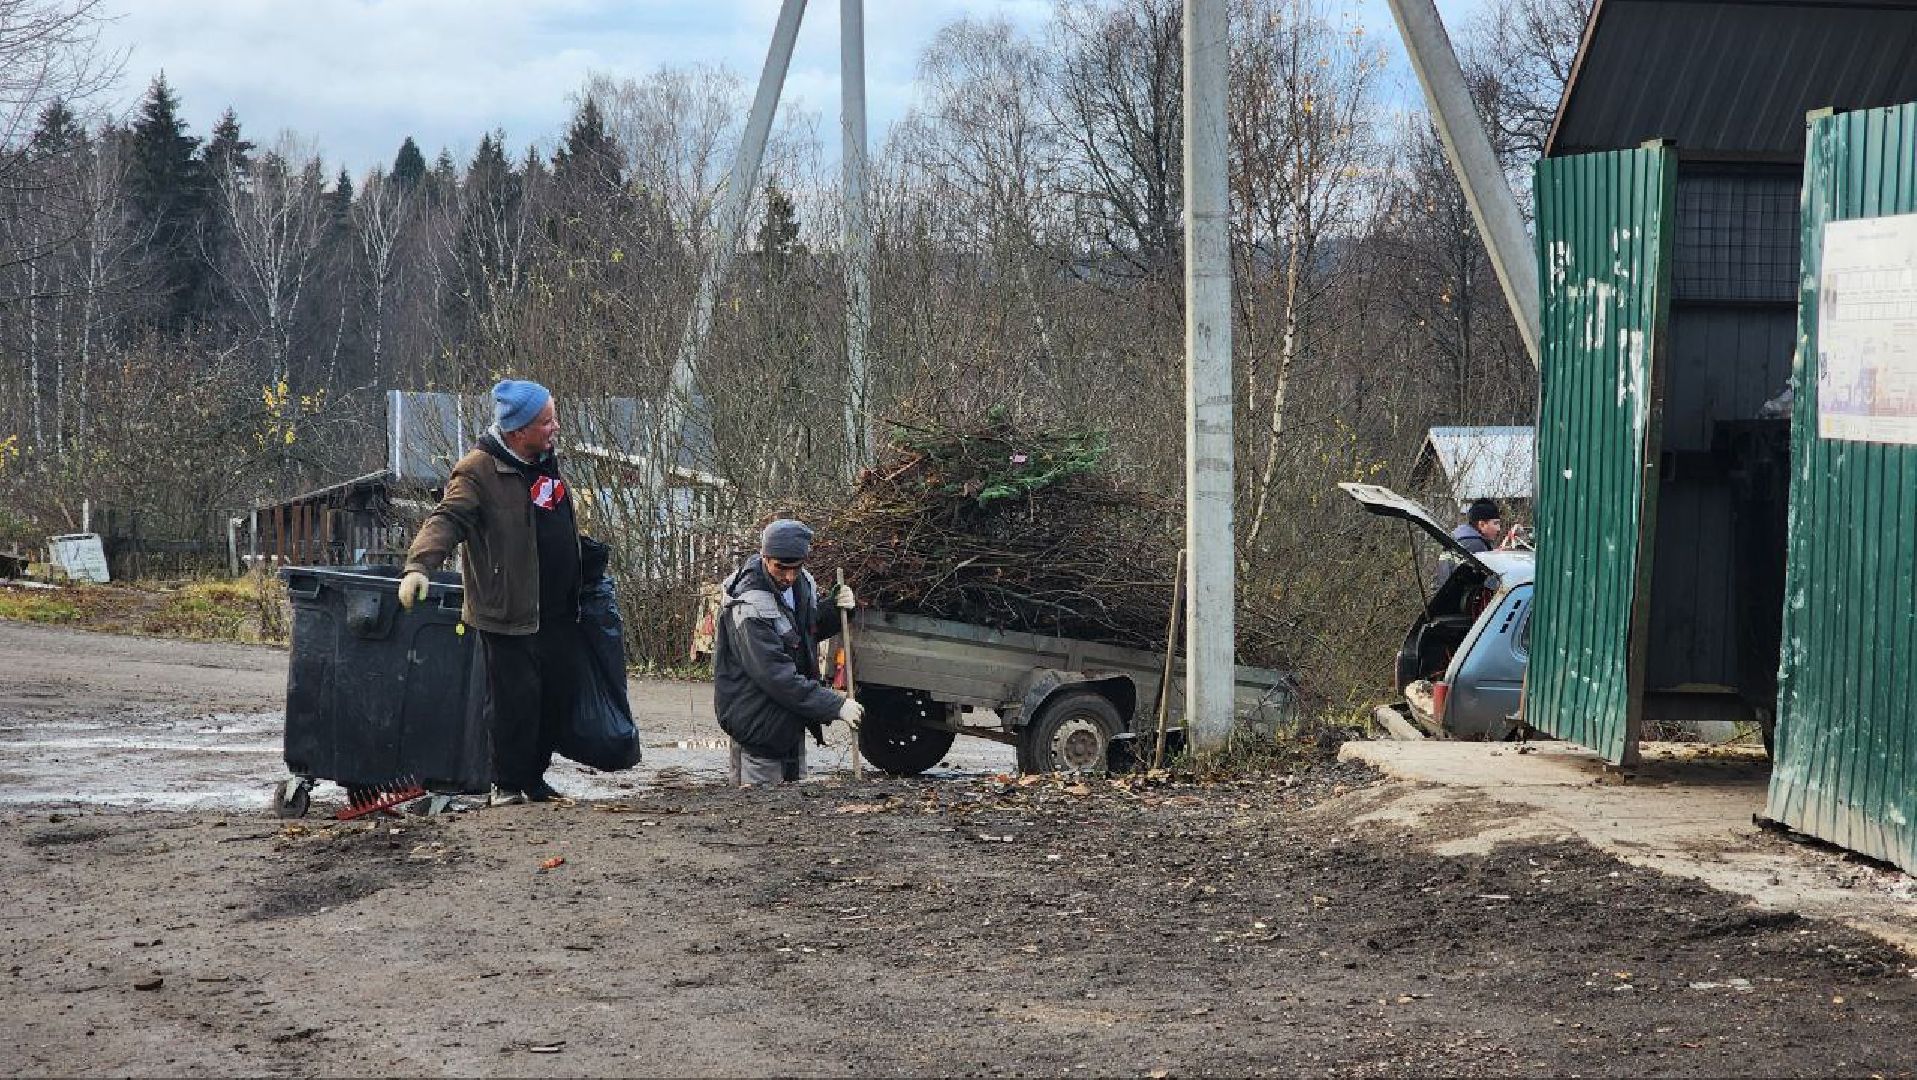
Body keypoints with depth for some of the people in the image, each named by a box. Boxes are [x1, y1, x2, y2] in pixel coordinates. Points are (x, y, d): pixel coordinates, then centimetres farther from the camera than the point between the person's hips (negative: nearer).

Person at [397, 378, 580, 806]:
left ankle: (533, 776, 26)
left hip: (559, 610, 8)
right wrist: (419, 565, -41)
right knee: (515, 698, -6)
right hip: (510, 613, -8)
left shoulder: (548, 459, 11)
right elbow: (447, 519, -26)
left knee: (558, 698, 11)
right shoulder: (478, 471, -15)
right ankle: (507, 784, 7)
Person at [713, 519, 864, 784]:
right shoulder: (750, 607, -26)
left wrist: (835, 610, -5)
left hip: (792, 722, 8)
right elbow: (777, 677, -29)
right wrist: (836, 706, -28)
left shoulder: (802, 582, 0)